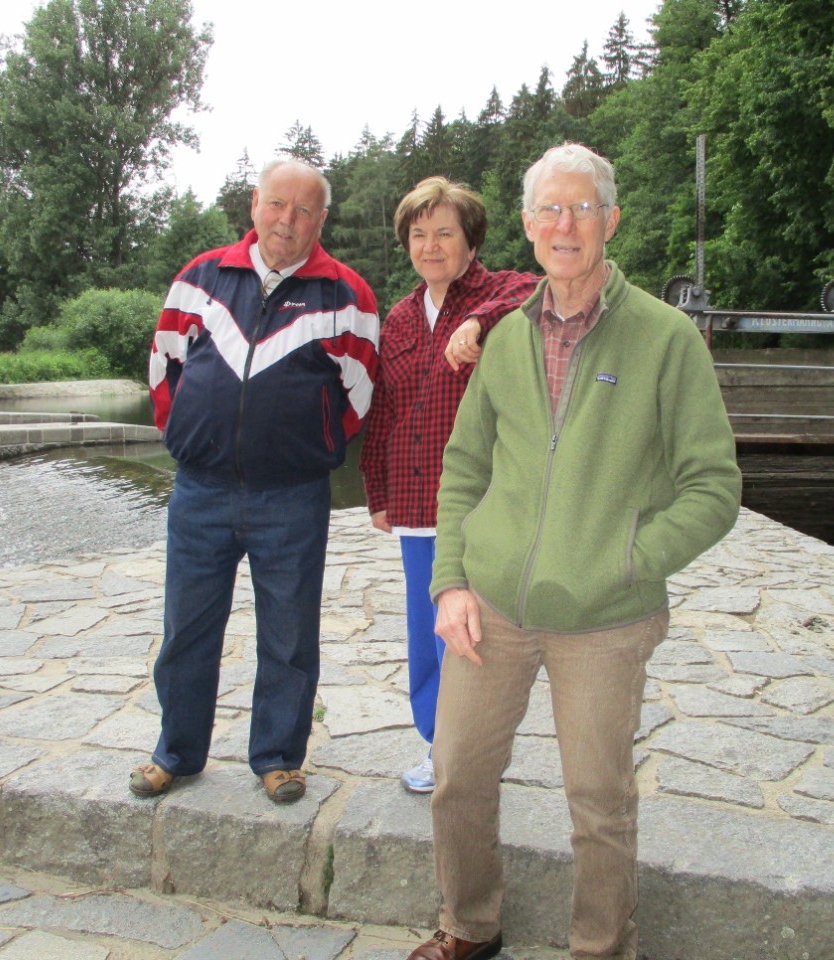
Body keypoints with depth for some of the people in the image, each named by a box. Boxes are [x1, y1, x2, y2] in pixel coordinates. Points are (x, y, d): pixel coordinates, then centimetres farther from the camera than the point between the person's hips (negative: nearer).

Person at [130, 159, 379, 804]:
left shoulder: (345, 294, 0)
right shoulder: (203, 277, 7)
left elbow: (359, 391, 4)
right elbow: (164, 363, 16)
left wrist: (312, 451, 5)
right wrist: (185, 431, 11)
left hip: (294, 501, -2)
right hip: (199, 492, 3)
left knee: (288, 636, 8)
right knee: (187, 629, 13)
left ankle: (278, 756, 28)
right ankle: (178, 752, 32)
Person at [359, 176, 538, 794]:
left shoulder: (502, 294, -3)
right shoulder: (399, 320, 15)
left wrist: (478, 321, -41)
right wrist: (378, 493, 20)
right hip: (416, 507, 6)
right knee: (426, 633, 16)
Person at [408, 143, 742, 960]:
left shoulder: (666, 337, -7)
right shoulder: (507, 337, 6)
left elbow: (713, 487, -7)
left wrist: (618, 568, -16)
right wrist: (451, 581, 1)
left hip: (603, 624, -4)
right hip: (491, 606, 4)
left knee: (600, 802, 11)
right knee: (457, 777, 14)